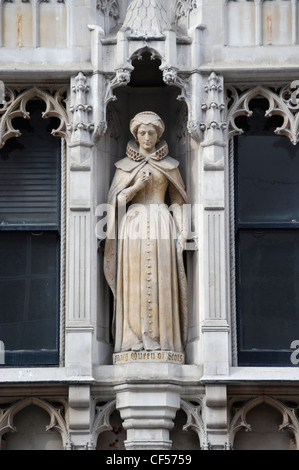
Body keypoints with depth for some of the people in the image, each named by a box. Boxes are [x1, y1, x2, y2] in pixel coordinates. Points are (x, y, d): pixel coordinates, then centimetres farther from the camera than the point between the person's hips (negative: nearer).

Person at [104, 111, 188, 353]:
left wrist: (181, 230, -1)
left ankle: (159, 336, -5)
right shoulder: (125, 165, 11)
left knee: (160, 278, -6)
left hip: (161, 224, 0)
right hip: (133, 224, 0)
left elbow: (177, 200, 9)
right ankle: (136, 336, -5)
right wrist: (136, 187, -10)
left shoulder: (169, 165, 10)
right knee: (135, 278, -6)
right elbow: (116, 198, 6)